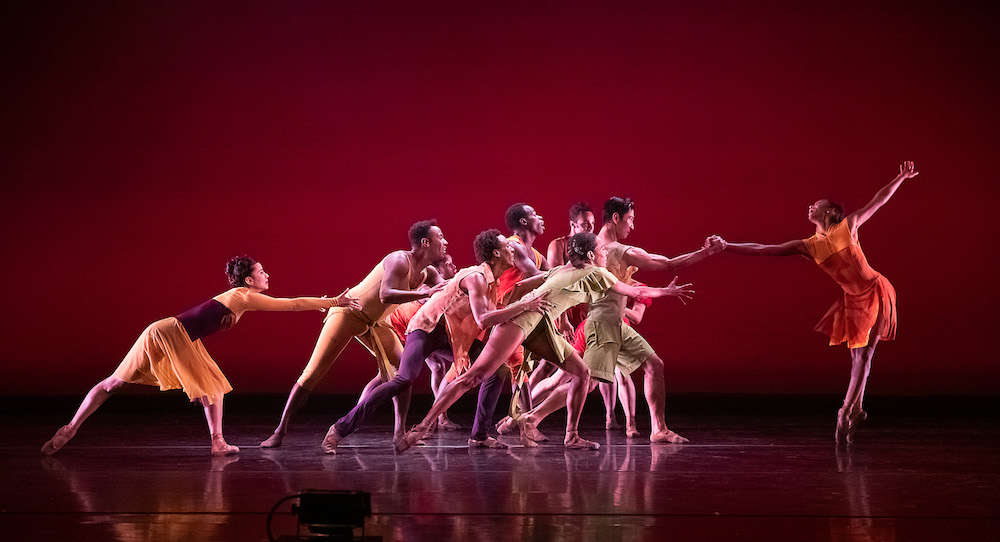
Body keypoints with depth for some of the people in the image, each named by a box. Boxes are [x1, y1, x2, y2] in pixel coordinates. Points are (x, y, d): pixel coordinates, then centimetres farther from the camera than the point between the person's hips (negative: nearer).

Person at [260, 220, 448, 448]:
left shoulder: (427, 273, 1)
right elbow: (386, 295, -39)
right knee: (313, 373, -10)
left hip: (375, 323, 8)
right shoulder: (399, 260, -25)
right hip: (349, 312, -8)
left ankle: (400, 433, -1)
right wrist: (424, 293, -42)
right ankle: (280, 433, -5)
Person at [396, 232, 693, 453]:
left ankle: (571, 436, 12)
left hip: (540, 327, 10)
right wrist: (668, 291, 26)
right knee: (476, 374, -17)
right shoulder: (595, 273, 6)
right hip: (523, 318, -10)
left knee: (582, 372, 8)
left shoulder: (561, 270, 27)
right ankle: (423, 427, -22)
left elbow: (522, 283, 28)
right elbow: (635, 291, 14)